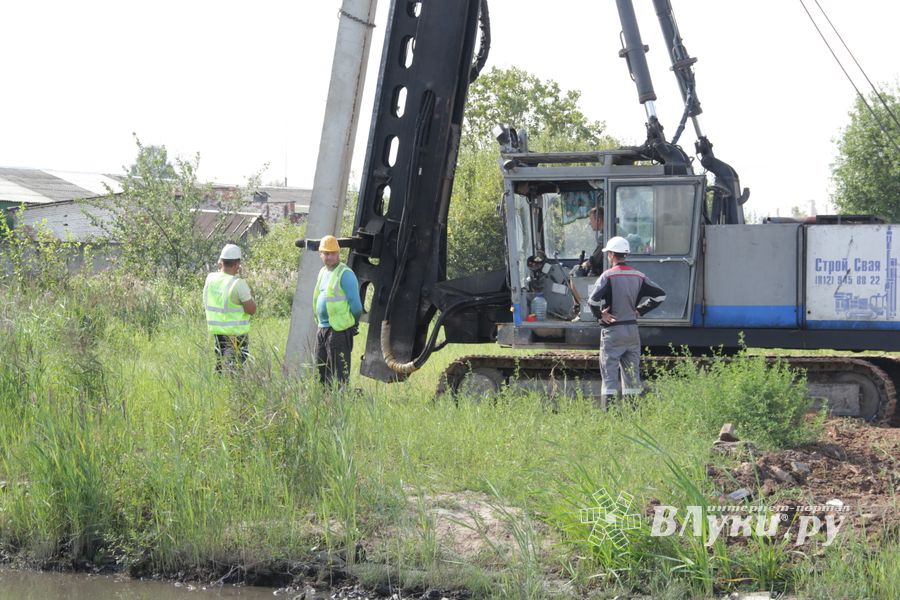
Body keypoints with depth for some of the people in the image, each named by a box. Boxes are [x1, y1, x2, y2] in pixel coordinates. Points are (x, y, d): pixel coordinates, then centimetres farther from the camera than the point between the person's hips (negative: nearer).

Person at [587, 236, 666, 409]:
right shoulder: (638, 276, 6)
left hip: (613, 331, -5)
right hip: (632, 329, 5)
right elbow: (660, 295, 9)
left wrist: (600, 315, -6)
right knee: (632, 375, 11)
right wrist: (640, 310, 11)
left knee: (609, 375, -4)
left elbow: (593, 301, -23)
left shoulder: (608, 276, -12)